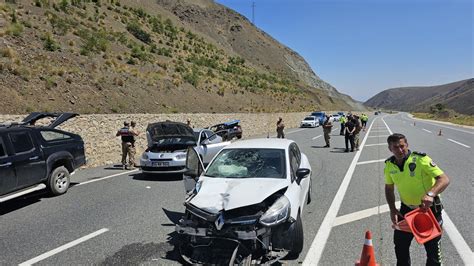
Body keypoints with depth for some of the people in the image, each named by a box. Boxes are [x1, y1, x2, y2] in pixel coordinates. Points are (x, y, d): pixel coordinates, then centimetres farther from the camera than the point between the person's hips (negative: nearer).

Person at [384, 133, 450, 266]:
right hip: (406, 209, 4)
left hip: (429, 208, -4)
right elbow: (389, 187, 8)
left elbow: (444, 179, -26)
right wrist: (392, 209, -4)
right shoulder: (389, 165, -6)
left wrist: (430, 194, -44)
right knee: (400, 243, 16)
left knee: (432, 247, 10)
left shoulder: (421, 159, -22)